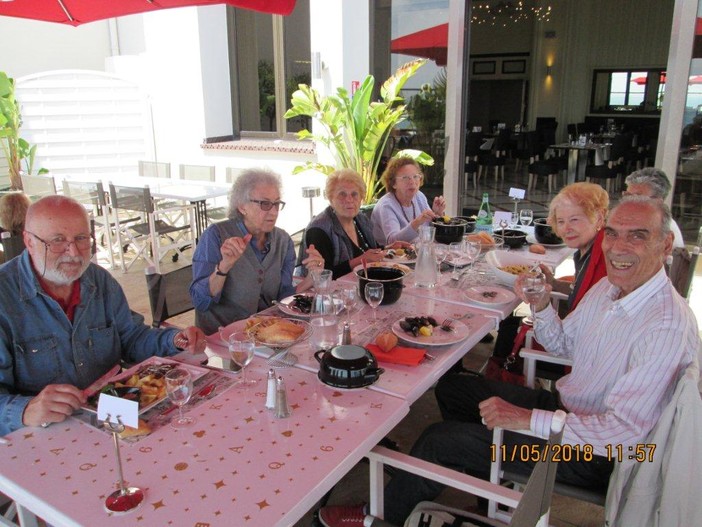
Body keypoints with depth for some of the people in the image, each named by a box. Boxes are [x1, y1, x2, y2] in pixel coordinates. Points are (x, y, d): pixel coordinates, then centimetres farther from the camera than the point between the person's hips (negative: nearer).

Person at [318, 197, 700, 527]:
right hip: (563, 404, 9)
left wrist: (528, 419, -30)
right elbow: (562, 345, 11)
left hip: (592, 452, -9)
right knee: (451, 387, 15)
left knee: (439, 439, -10)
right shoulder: (610, 286, -1)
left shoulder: (668, 327, -29)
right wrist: (541, 305, -10)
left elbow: (625, 430, -31)